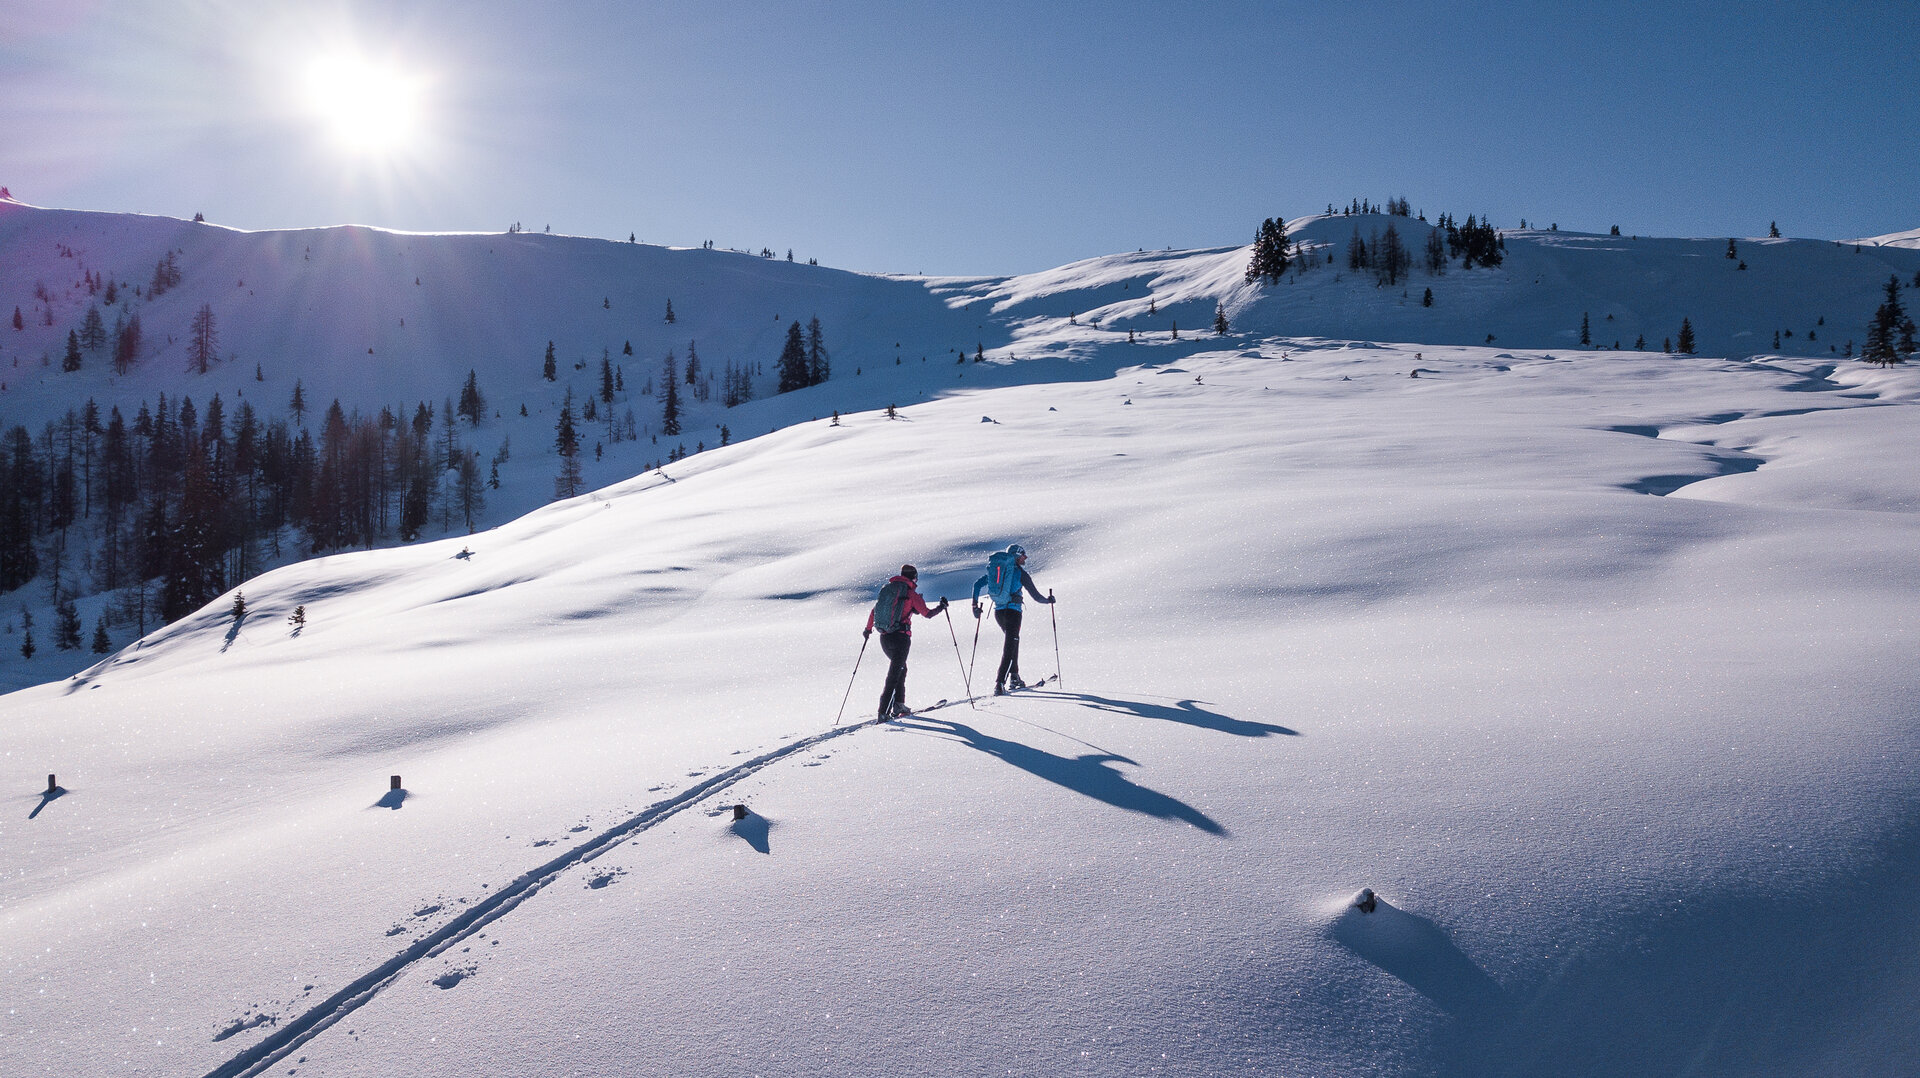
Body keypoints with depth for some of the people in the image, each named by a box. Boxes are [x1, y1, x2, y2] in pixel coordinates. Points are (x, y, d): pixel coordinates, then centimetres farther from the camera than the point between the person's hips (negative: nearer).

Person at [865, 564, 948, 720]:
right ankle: (883, 712, -12)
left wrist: (868, 629, 32)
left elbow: (873, 611, 18)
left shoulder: (887, 589, 12)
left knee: (900, 668, 23)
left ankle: (898, 705, 21)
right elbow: (927, 614, -1)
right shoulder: (911, 593, -5)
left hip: (884, 637, 6)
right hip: (900, 638, -6)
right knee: (894, 674, -5)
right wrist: (942, 607, 17)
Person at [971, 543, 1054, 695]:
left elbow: (977, 584, 11)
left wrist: (975, 605, 14)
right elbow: (1036, 596, -1)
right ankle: (999, 684, -20)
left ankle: (1014, 677, 26)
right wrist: (1048, 600, 18)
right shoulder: (1021, 573, -3)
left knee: (1013, 640, 26)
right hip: (1012, 611, -6)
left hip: (998, 612, 6)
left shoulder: (995, 569, 14)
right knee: (1009, 647, -8)